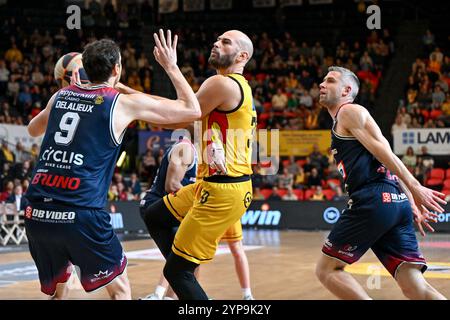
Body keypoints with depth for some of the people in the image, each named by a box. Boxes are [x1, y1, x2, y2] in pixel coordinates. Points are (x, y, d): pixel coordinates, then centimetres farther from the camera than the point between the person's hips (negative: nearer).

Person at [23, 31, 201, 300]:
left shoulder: (61, 95, 15)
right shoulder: (125, 103, 1)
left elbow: (33, 129, 37)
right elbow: (192, 110, 7)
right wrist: (171, 66, 19)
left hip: (37, 214, 5)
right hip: (81, 216, -5)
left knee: (58, 292, 25)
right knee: (120, 289, 14)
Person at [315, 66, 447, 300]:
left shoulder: (349, 111, 5)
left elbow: (383, 151, -7)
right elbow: (389, 166, 28)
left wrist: (415, 188, -14)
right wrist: (413, 205, 23)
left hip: (373, 201, -9)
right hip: (396, 202, 9)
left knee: (327, 269, 1)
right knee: (416, 288, 0)